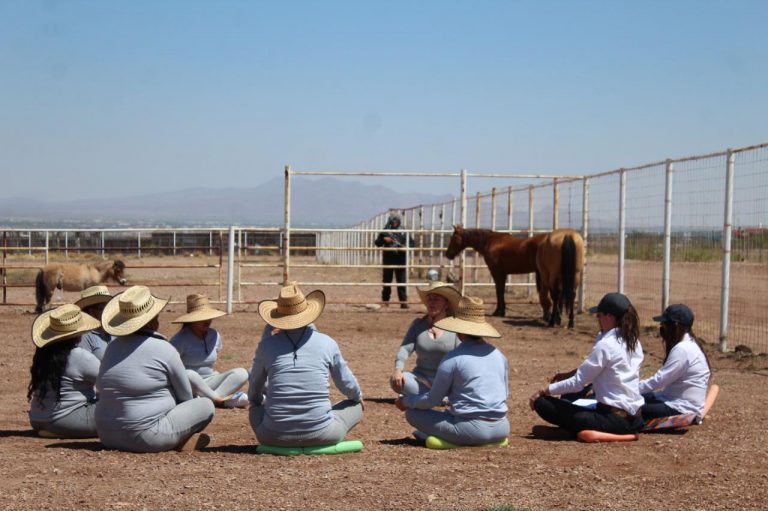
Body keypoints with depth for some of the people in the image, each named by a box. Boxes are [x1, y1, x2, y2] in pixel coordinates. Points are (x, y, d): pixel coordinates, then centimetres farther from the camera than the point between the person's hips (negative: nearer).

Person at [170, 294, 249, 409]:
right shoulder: (181, 339, -15)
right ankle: (219, 399, -24)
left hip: (208, 383, 6)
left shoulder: (214, 336, 4)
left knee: (241, 373, -12)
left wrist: (214, 374, 8)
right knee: (189, 375, -40)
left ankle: (207, 398, -29)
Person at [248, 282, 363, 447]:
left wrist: (257, 402, 41)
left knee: (256, 409, 34)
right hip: (320, 434, -1)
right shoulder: (327, 343, 0)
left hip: (275, 436, 1)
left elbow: (254, 394, 17)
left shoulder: (267, 345, 2)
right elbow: (347, 384, 13)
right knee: (355, 406, 24)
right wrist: (359, 397, 36)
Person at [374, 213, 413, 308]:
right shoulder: (385, 232, 4)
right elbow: (377, 243, 4)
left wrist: (406, 247, -14)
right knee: (386, 281, 9)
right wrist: (384, 240, -15)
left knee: (402, 281, -5)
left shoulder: (403, 233, 3)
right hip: (388, 259, 1)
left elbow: (411, 242, 6)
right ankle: (385, 301, 19)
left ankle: (403, 301, -6)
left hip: (400, 260, -1)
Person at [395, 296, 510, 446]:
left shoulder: (453, 359, -10)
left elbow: (432, 400, -3)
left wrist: (406, 401, 15)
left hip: (472, 430, -6)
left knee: (412, 413, 6)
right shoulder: (498, 355, 6)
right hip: (501, 428, 6)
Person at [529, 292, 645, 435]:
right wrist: (568, 375, 14)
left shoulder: (605, 345, -16)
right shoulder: (634, 342, 8)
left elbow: (577, 382, -13)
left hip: (614, 420, -9)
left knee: (542, 403, -11)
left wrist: (543, 391, -2)